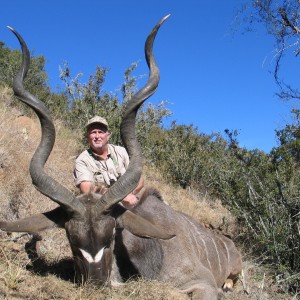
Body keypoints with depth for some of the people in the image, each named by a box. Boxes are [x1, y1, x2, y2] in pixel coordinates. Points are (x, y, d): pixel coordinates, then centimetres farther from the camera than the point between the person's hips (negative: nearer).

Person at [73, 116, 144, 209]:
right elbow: (87, 190, -16)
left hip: (129, 204, 2)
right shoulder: (82, 161, -2)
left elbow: (139, 179, 6)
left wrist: (128, 193, -16)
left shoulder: (121, 151, 8)